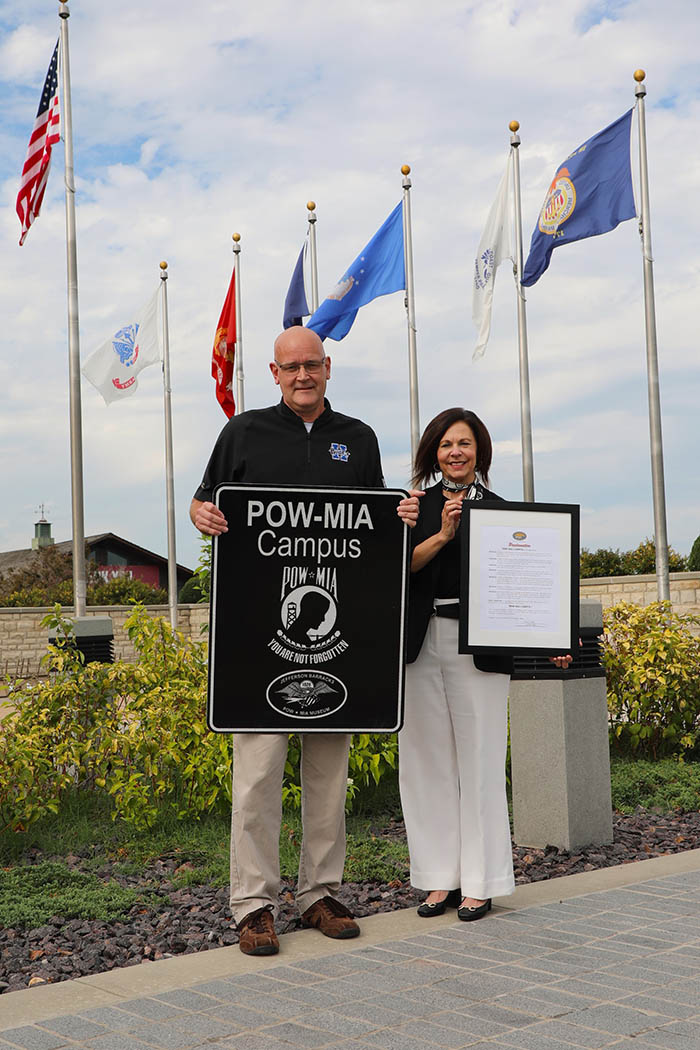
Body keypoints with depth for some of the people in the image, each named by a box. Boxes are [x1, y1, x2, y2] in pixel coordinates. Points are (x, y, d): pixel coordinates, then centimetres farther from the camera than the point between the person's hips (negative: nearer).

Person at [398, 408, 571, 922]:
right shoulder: (416, 506, 9)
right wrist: (443, 534, -16)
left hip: (480, 646, -1)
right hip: (422, 643, 1)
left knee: (479, 760, 1)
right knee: (429, 760, 5)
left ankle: (480, 883, 10)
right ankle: (442, 878, 15)